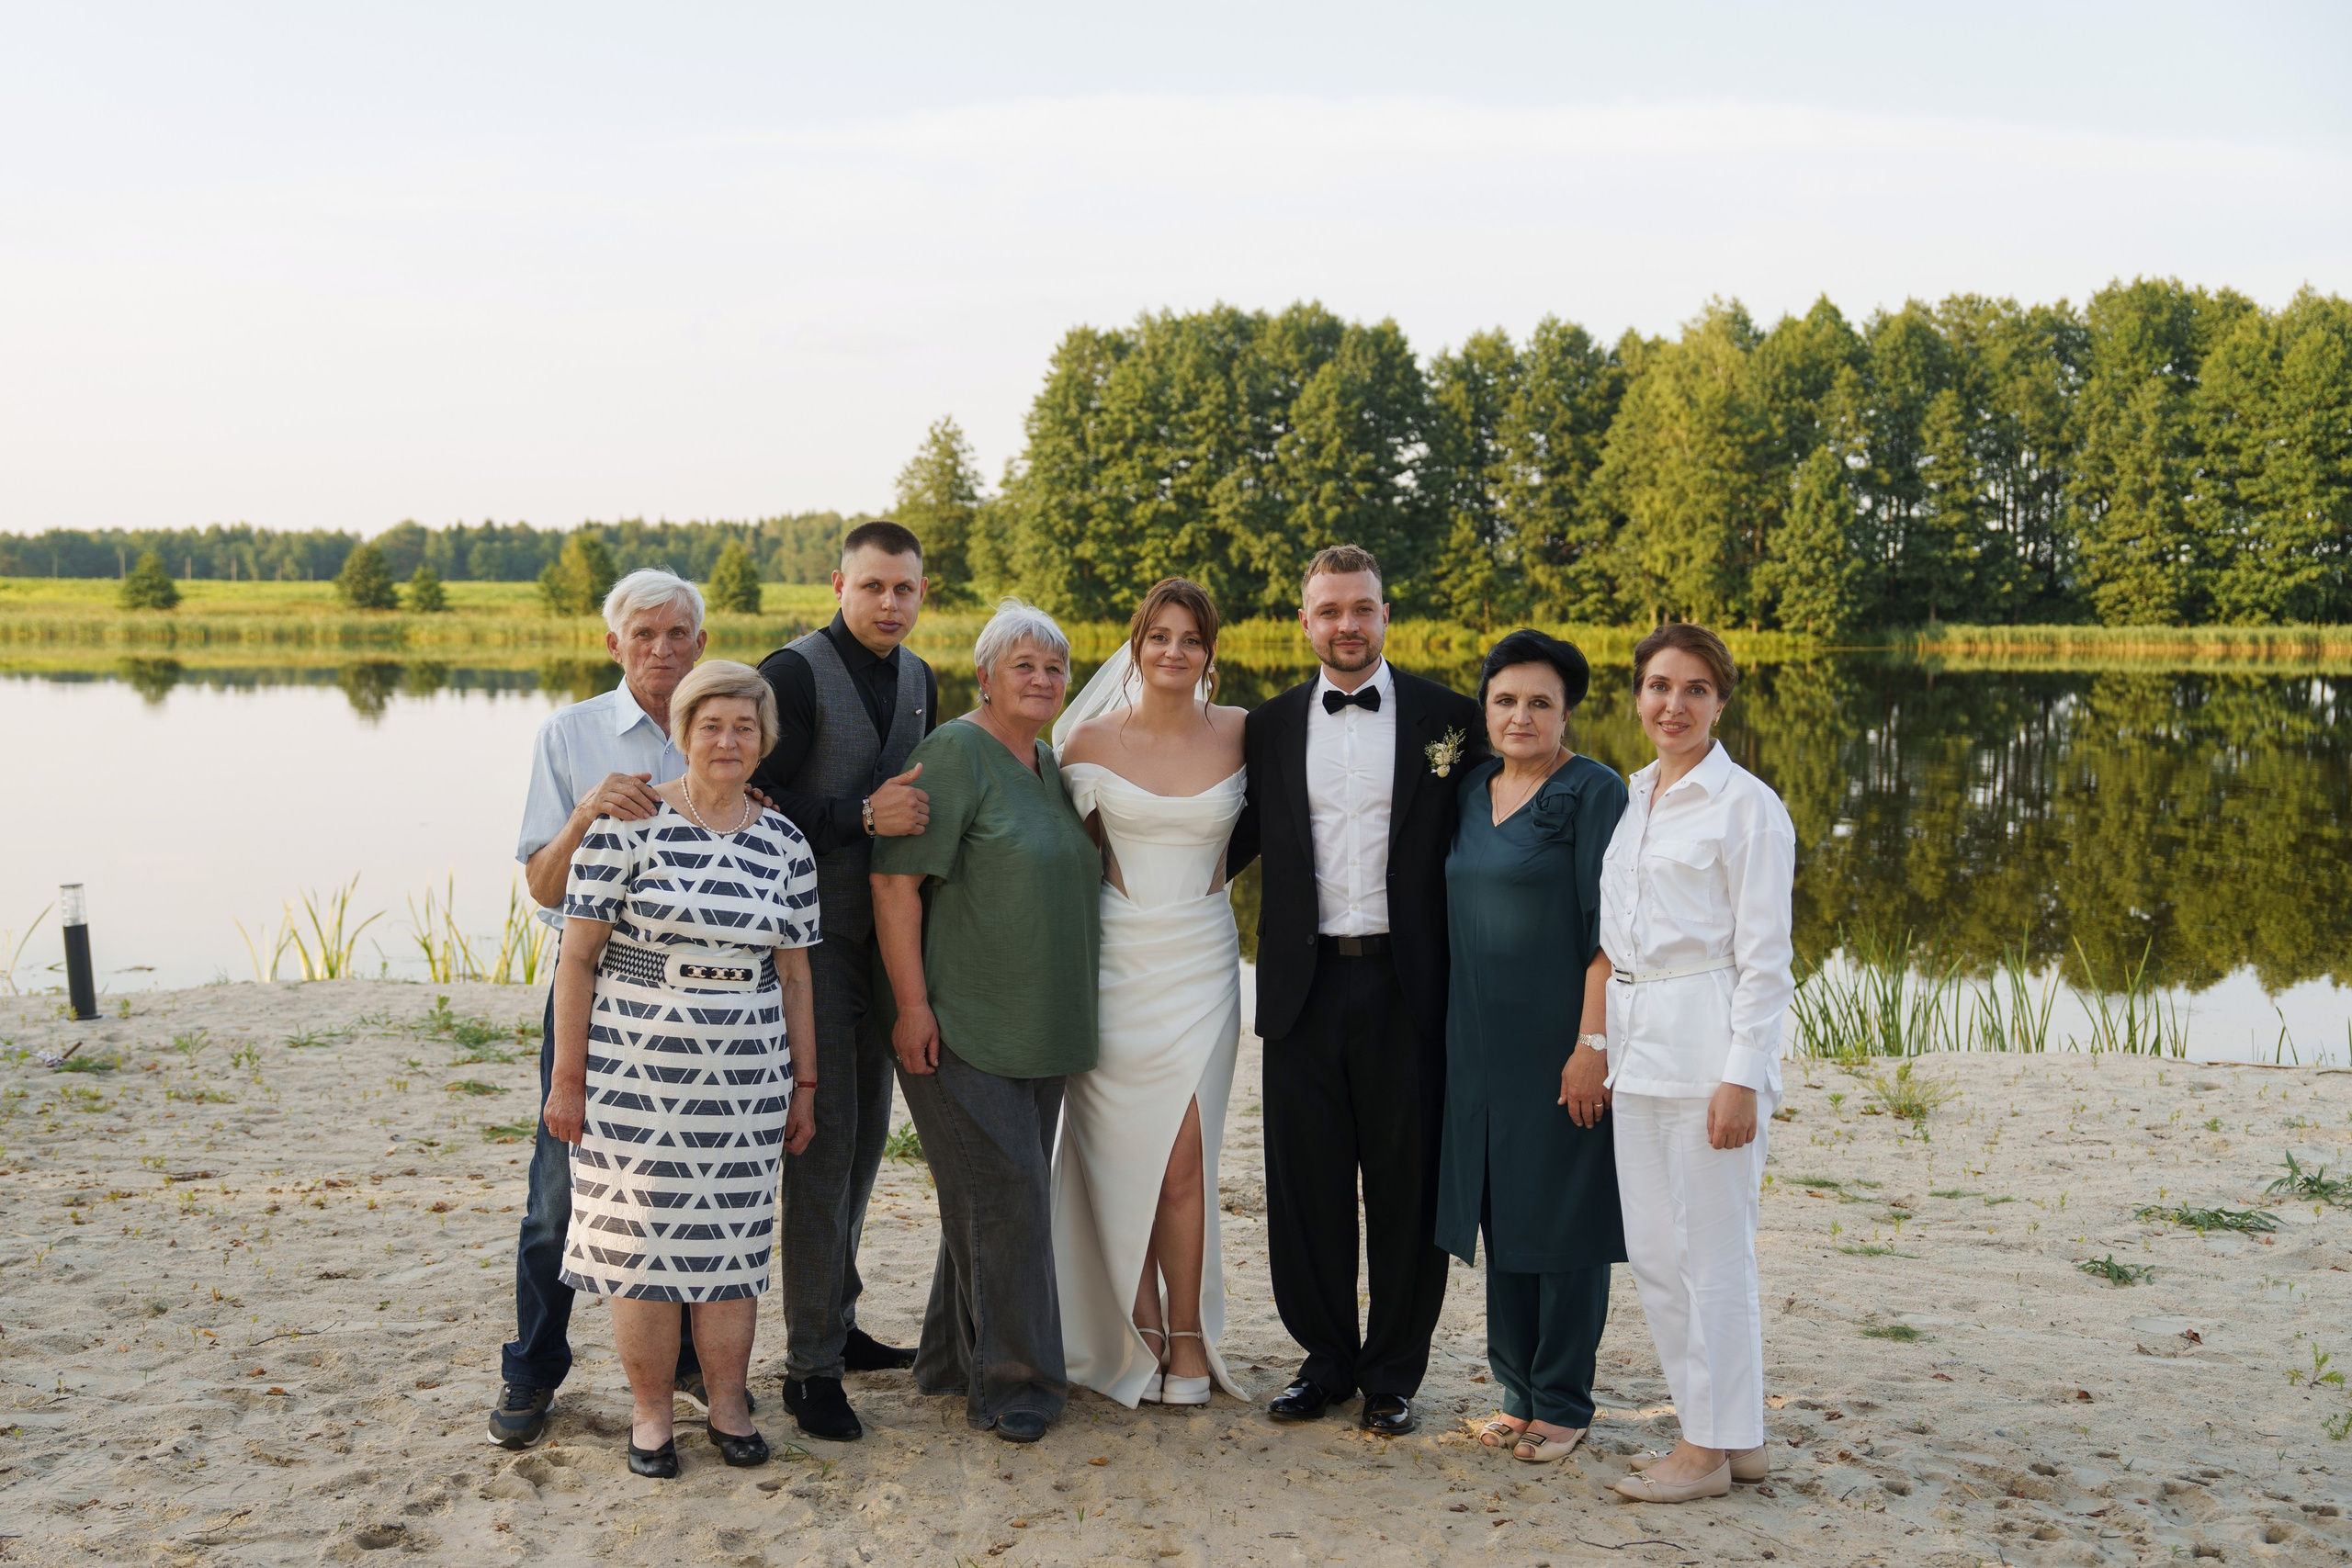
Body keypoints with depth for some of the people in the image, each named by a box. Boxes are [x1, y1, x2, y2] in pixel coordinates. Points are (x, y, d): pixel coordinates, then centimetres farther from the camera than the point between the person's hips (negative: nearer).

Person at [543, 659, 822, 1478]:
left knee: (731, 1239, 10)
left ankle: (729, 1405, 23)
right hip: (635, 1073, -3)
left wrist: (804, 1085, 10)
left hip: (743, 1081, 3)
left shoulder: (784, 844, 5)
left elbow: (793, 974, 10)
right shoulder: (627, 825, -7)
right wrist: (567, 1078, -7)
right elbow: (577, 956, -6)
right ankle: (650, 1413, 18)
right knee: (642, 1240, 3)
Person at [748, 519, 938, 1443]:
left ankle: (836, 1322, 30)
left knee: (864, 1133, 15)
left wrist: (916, 815, 2)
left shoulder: (918, 679, 11)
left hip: (884, 939, 7)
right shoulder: (791, 674, -12)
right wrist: (863, 817, -22)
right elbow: (757, 805, -17)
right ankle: (812, 1365, 4)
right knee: (824, 1140, -5)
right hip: (814, 938, -7)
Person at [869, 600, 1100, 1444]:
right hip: (961, 1028, -8)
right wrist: (911, 1004, -20)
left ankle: (953, 1359, 26)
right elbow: (894, 880, -16)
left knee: (1001, 1197, 13)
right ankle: (1007, 1379, 4)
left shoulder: (1049, 766, 14)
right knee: (1004, 1194, -7)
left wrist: (1065, 1016, 21)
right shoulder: (956, 753, -11)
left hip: (1037, 1029, 8)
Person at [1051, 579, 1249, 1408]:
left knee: (1183, 1161, -1)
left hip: (1201, 965, 0)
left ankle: (1187, 1337, 14)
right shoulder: (1092, 739, -1)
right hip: (1113, 960, 0)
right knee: (1116, 1155, 5)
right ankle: (1136, 1333, 20)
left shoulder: (1240, 734, 1)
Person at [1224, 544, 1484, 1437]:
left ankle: (1393, 1374, 20)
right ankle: (1326, 1359, 24)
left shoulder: (1448, 718, 1)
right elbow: (1235, 845, 15)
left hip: (1406, 986, -2)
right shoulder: (1270, 727, 9)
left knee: (1405, 1187, 6)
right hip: (1304, 986, 2)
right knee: (1307, 1186, 8)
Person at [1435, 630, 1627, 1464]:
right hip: (1481, 1041, 7)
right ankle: (1519, 1390, 25)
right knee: (1502, 1212, 13)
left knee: (1561, 1216, 2)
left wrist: (1593, 1041, -20)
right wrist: (1452, 1034, 13)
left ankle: (1564, 1404, 14)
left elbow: (1608, 928, -15)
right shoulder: (1471, 791, 10)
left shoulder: (1594, 794, -10)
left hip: (1560, 1042, -7)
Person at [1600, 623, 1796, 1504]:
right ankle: (1730, 1433, 23)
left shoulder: (1746, 805, -8)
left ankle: (1714, 1447, 11)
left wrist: (1742, 1077, -15)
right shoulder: (1635, 799, 14)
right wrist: (1610, 1049, 16)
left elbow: (1765, 957, -10)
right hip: (1638, 1040, 8)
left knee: (1709, 1248, -1)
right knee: (1653, 1250, 11)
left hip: (1708, 1039, -8)